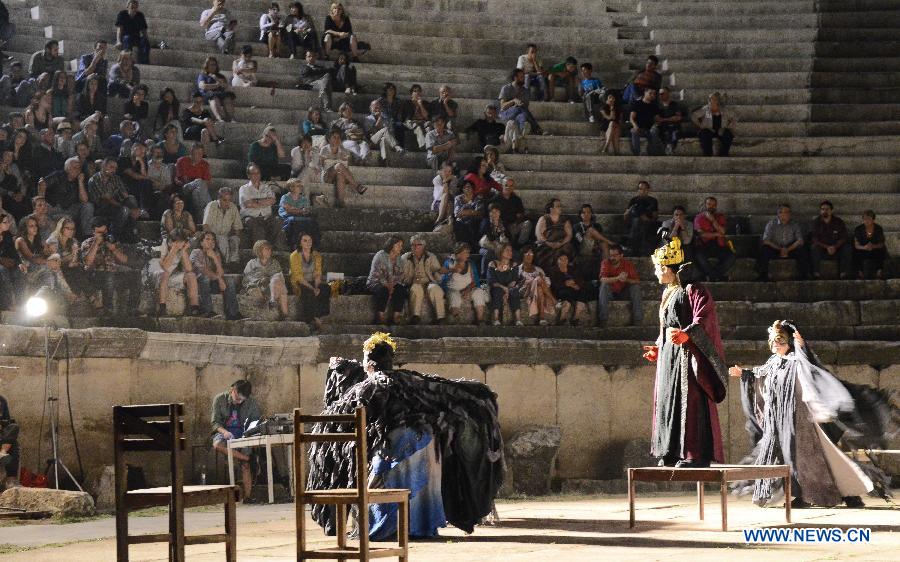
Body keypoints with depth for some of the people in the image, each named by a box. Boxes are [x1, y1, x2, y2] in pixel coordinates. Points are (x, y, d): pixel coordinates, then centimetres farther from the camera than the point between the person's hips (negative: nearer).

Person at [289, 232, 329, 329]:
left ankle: (317, 317, -25)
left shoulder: (316, 255, 7)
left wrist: (316, 287, -20)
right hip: (299, 284, -4)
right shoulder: (295, 256, -8)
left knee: (326, 288, -27)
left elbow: (318, 274, 0)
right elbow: (299, 277, -15)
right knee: (308, 292, -37)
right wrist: (312, 288, -25)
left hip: (313, 283, 4)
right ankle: (315, 318, -27)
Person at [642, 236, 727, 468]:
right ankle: (672, 453, 12)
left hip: (688, 353, -9)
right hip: (669, 355, 9)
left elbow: (703, 319, -20)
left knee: (690, 401, -12)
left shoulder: (693, 291, -9)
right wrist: (658, 348, 24)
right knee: (669, 401, 8)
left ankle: (696, 455, -12)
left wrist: (686, 334, -34)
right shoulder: (667, 294, 19)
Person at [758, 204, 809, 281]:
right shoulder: (771, 224, -1)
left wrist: (788, 249, -23)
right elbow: (765, 241, -11)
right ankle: (763, 275, -26)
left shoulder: (794, 225, 2)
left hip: (790, 250, 1)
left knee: (802, 250, -28)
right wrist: (780, 249, -22)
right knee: (764, 249, -32)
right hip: (775, 249, -1)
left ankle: (804, 275, -21)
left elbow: (800, 241, -7)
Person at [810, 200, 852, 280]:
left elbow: (844, 238, -1)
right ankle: (815, 273, -32)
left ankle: (844, 273, -21)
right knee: (814, 248, -34)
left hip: (836, 248, 1)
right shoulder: (816, 222, 0)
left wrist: (835, 247, -19)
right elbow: (814, 239, -8)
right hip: (822, 248, -1)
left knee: (847, 248, -27)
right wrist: (826, 247, -21)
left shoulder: (839, 222, 3)